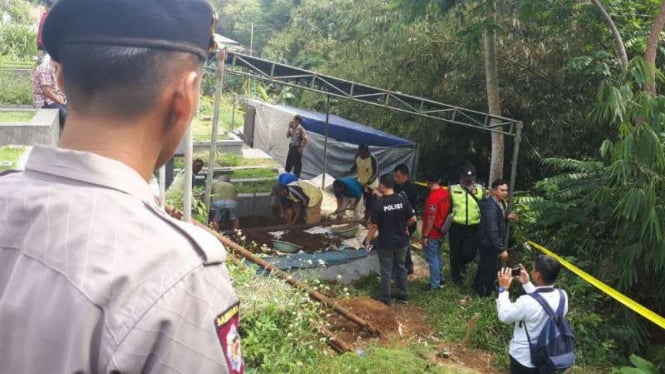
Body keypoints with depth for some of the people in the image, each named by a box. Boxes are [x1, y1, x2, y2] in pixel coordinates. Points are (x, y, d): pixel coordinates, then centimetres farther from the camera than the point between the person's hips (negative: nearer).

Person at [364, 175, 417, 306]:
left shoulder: (378, 204, -18)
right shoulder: (402, 200, -7)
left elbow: (373, 226, -14)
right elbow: (413, 219, -4)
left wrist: (368, 241, -2)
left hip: (385, 243, -4)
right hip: (402, 241, 4)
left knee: (386, 271, 9)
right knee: (401, 268, 18)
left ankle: (386, 298, 21)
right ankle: (404, 296, 27)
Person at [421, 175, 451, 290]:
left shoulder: (433, 196, -25)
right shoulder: (445, 193, 1)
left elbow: (431, 218, -24)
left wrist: (425, 236, -18)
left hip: (432, 233, -9)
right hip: (440, 231, 9)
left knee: (432, 258, 3)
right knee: (437, 256, 21)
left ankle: (435, 284, 11)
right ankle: (440, 279, 33)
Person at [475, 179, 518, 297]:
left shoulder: (499, 202, 1)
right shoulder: (491, 207, -31)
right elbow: (492, 231, -33)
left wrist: (507, 217, 0)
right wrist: (502, 249, -32)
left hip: (489, 242, 10)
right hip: (488, 243, -10)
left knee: (485, 266, 26)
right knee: (489, 268, 5)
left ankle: (479, 287, 45)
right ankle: (484, 295, 22)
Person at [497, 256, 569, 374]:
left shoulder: (527, 302, -33)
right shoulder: (562, 296, -13)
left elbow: (504, 316, -15)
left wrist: (503, 289, -8)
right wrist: (526, 284, 8)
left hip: (524, 359, -5)